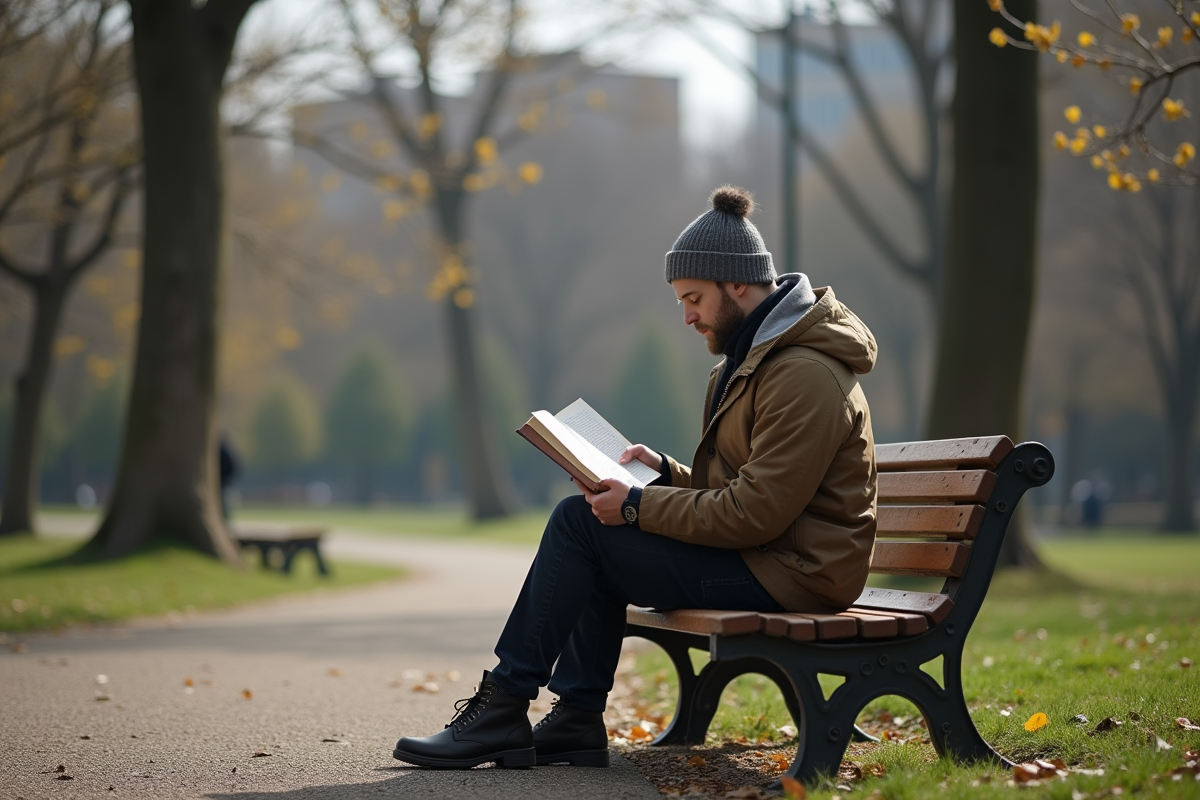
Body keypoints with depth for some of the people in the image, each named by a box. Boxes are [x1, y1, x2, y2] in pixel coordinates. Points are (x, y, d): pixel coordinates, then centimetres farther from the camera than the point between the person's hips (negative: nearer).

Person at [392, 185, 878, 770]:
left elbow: (757, 513, -23)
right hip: (765, 556, 11)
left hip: (790, 573, -11)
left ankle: (503, 706, -5)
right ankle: (577, 719, 8)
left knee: (577, 522, -11)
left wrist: (639, 507, -17)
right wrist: (665, 473, 4)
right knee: (596, 528, 13)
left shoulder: (804, 375, -18)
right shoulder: (755, 355, 16)